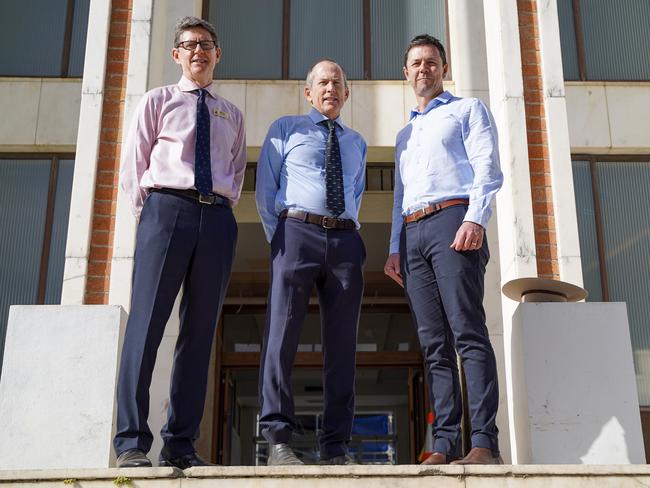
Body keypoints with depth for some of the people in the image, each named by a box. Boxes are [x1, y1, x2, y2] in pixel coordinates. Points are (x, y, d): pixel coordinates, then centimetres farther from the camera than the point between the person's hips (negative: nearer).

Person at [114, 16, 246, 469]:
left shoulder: (232, 116, 22)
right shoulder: (158, 101, 14)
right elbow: (133, 166, 9)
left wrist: (222, 207, 10)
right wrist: (152, 212, 1)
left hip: (217, 218, 3)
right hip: (167, 207, -3)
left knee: (200, 331, 0)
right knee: (146, 323, -11)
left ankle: (181, 443, 3)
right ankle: (132, 441, -10)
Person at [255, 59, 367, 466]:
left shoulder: (357, 143, 25)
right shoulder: (285, 129, 14)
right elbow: (265, 190, 9)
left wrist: (349, 232, 13)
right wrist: (278, 238, 1)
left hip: (346, 240, 4)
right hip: (297, 233, -3)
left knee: (342, 344, 0)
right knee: (283, 336, -11)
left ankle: (336, 448, 2)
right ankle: (278, 440, -10)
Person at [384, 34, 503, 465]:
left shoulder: (468, 110, 14)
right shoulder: (405, 134, 32)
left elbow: (488, 169, -1)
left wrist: (475, 219, -17)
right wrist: (395, 248, 16)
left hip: (453, 220, -6)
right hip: (412, 234, 6)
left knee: (468, 332, -17)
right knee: (435, 344, -2)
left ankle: (484, 441, -20)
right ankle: (446, 442, -5)